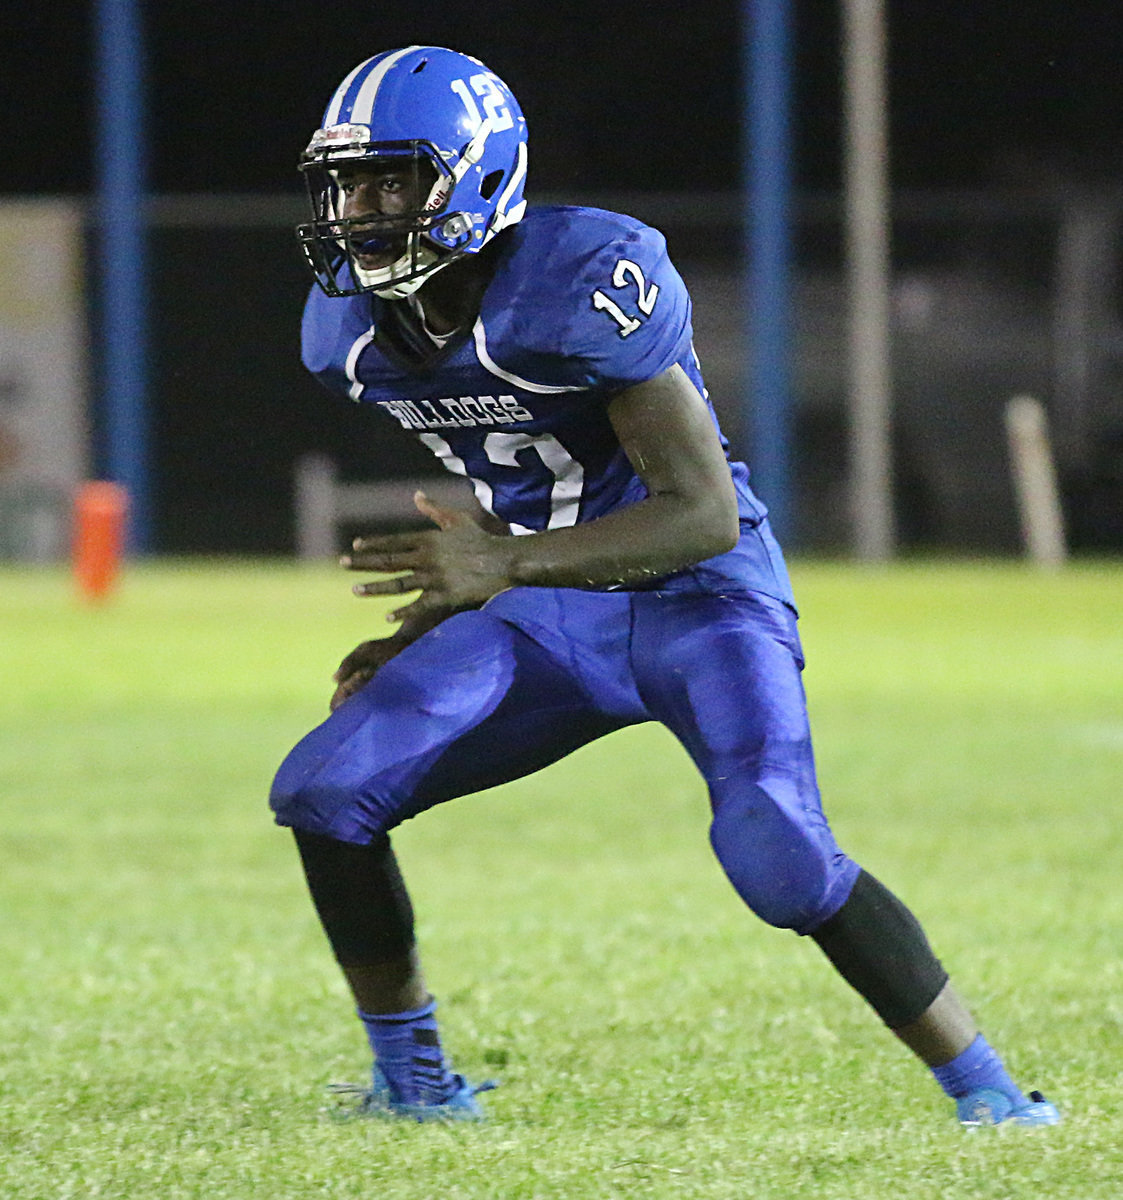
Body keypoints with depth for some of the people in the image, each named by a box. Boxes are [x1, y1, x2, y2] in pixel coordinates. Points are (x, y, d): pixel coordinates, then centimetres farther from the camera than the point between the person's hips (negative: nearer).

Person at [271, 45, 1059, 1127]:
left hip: (696, 594, -7)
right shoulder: (350, 329, -2)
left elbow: (703, 514, -29)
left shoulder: (588, 286, -26)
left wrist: (506, 565, -37)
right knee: (325, 792, -7)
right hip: (553, 616, 7)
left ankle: (985, 1089, -10)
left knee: (777, 854, -26)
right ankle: (413, 1079, 11)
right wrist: (430, 626, 8)